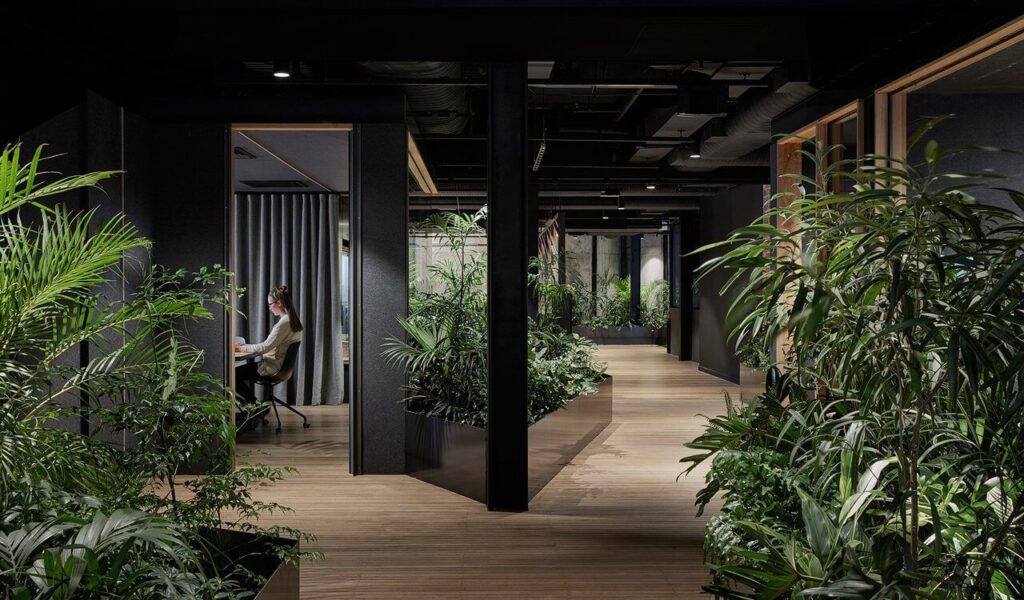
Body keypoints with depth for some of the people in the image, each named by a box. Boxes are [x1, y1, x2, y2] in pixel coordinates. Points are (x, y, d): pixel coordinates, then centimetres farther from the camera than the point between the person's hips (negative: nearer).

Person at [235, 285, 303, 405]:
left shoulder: (284, 322, -21)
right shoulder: (291, 320, 9)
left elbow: (265, 347, -21)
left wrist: (241, 348, -9)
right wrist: (245, 346, 7)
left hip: (273, 368, -10)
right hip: (281, 365, 10)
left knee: (234, 374, -3)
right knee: (243, 369, 19)